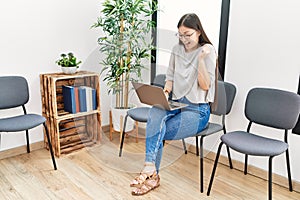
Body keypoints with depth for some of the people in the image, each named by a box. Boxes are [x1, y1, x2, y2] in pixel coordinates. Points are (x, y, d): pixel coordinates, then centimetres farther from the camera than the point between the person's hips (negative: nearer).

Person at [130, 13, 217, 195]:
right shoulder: (177, 50, 10)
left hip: (198, 110, -5)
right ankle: (151, 172, -25)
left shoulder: (207, 51, -6)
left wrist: (201, 59, -24)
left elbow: (205, 86, -13)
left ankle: (150, 170, -7)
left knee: (155, 131, -23)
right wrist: (166, 91, -2)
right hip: (176, 103, 5)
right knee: (155, 113, -29)